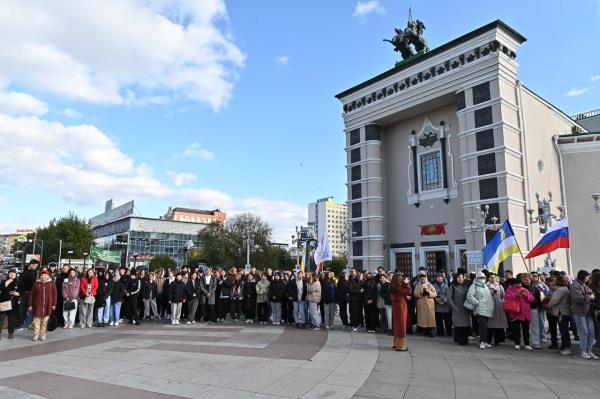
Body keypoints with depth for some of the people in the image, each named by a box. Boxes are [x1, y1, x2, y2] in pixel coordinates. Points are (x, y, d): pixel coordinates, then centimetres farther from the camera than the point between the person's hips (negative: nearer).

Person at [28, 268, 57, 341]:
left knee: (45, 321, 6)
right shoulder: (36, 284, 1)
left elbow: (54, 294, 2)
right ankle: (36, 334, 13)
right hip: (37, 305, 0)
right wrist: (30, 305, 1)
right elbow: (31, 294, 4)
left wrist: (54, 304, -1)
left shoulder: (52, 284, 0)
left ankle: (43, 334, 16)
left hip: (47, 306, 0)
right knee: (36, 320, 2)